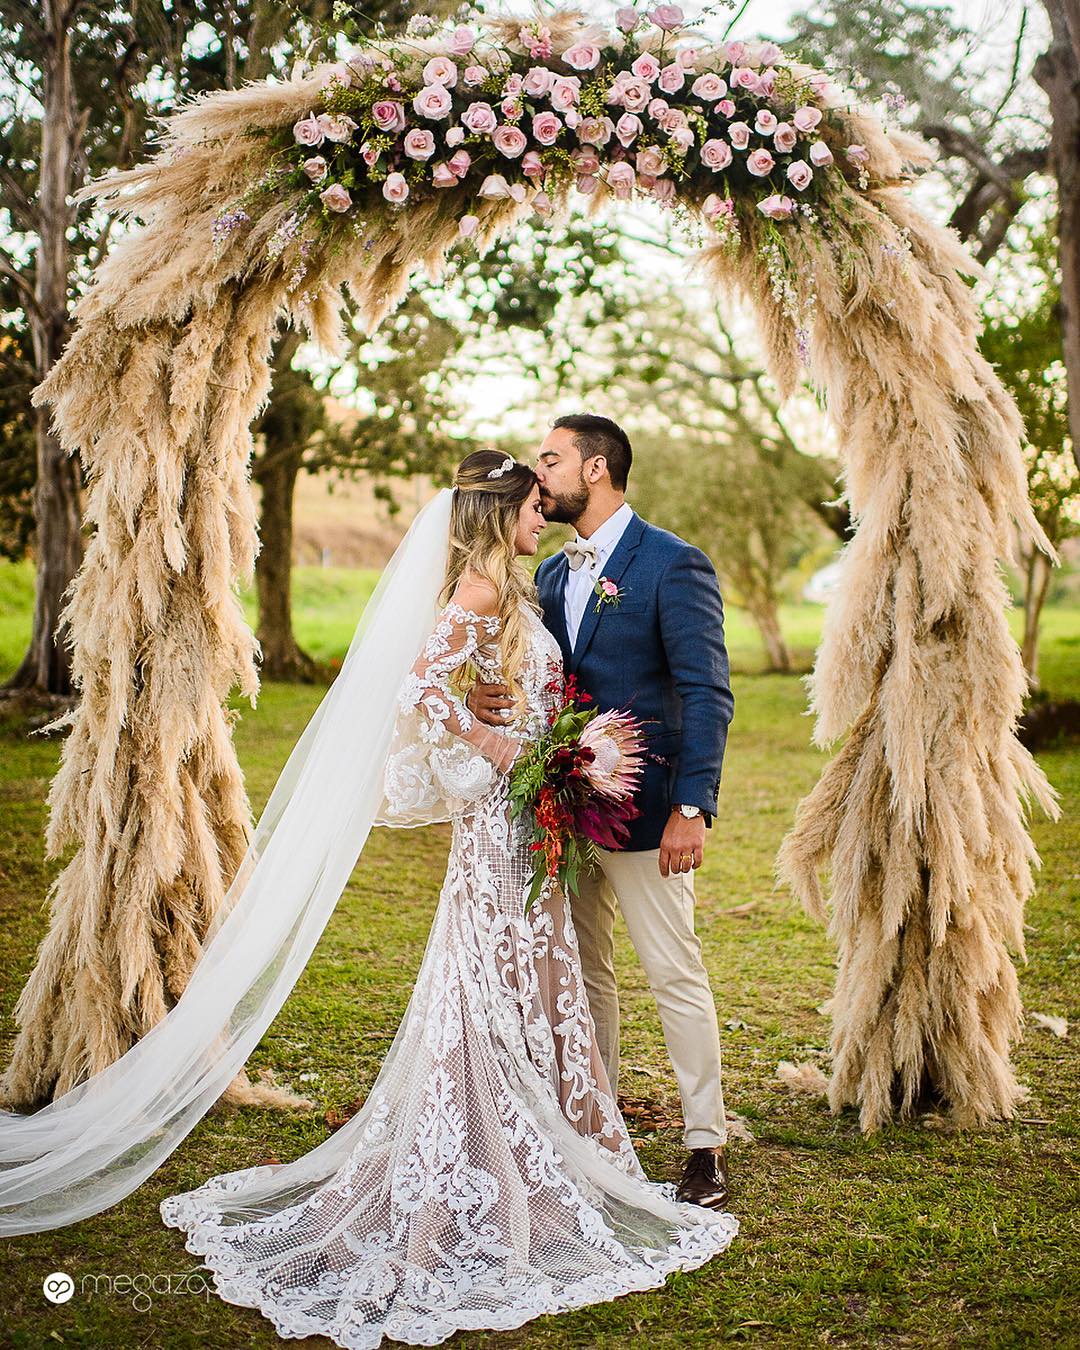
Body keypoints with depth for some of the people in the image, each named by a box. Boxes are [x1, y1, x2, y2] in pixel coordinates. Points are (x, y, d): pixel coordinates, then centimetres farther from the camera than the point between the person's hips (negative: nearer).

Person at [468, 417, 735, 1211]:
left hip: (643, 810, -7)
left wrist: (693, 809, -21)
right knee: (582, 975, 14)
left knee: (675, 976, 0)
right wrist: (485, 694, -10)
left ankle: (706, 1146, 12)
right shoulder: (552, 575, 14)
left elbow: (708, 695, -13)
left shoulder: (674, 566, -9)